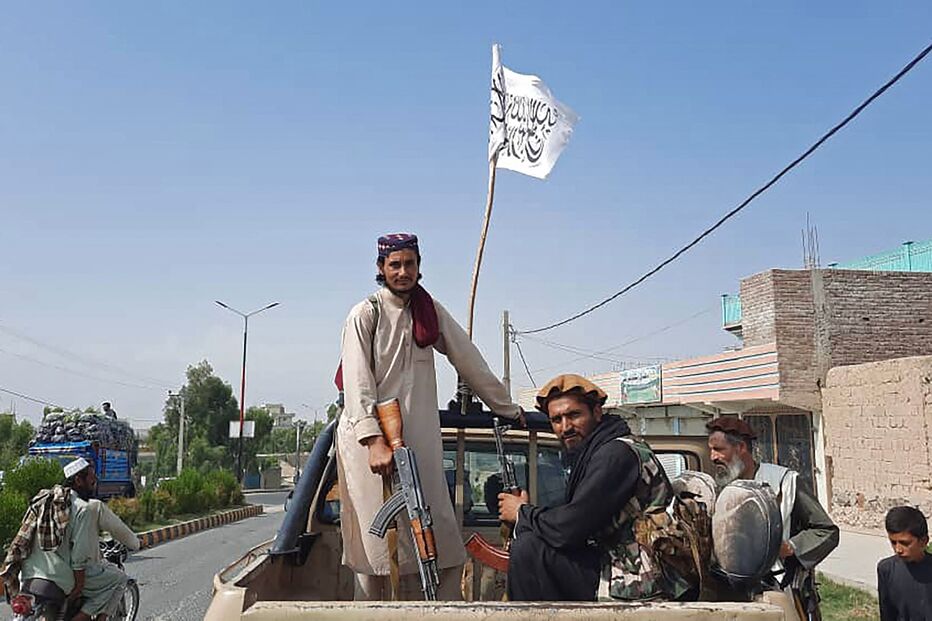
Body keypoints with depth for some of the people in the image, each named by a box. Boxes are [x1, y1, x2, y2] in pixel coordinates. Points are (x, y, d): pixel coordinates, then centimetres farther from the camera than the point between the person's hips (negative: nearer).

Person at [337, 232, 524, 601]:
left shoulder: (430, 311, 11)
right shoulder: (365, 314, -3)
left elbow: (468, 361, 15)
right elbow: (358, 383, -12)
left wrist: (506, 408, 17)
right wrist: (374, 441, -23)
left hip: (418, 438, 4)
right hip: (369, 436, -4)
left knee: (434, 540, -1)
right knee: (378, 544, -3)